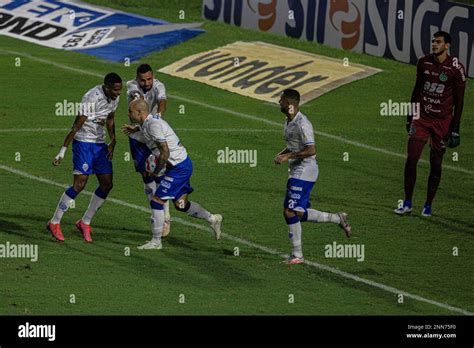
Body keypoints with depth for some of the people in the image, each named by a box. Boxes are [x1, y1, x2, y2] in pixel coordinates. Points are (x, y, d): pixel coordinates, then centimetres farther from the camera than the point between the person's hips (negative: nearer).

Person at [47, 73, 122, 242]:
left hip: (100, 144, 8)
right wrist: (62, 152, -20)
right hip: (84, 143, -8)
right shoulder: (92, 98, -23)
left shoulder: (115, 98, 2)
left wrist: (112, 142, 13)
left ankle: (85, 222, 16)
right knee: (79, 184, -13)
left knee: (107, 184, 3)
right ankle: (54, 223, -2)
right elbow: (76, 126, -22)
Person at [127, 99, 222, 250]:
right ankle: (213, 219, 30)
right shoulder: (147, 124, 8)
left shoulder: (154, 125, -22)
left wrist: (156, 172, -10)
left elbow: (165, 153, -22)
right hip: (182, 165, 10)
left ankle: (156, 242, 1)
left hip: (179, 167, -10)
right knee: (180, 204, 18)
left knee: (157, 201, -7)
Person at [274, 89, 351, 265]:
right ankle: (338, 219, 22)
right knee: (299, 213, 11)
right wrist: (280, 154, 7)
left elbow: (311, 150, -23)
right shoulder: (289, 122, 12)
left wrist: (288, 156, -21)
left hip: (303, 172, -10)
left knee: (290, 212, -10)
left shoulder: (302, 124, -19)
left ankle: (297, 255, -3)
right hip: (297, 171, 10)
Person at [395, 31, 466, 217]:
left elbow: (459, 100, -4)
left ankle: (428, 205, 14)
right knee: (411, 159, -6)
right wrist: (411, 116, 15)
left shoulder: (456, 68, -9)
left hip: (442, 121, -3)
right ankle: (407, 203, 3)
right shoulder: (424, 63, 3)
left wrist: (455, 128, -6)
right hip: (421, 117, 3)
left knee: (436, 164, 3)